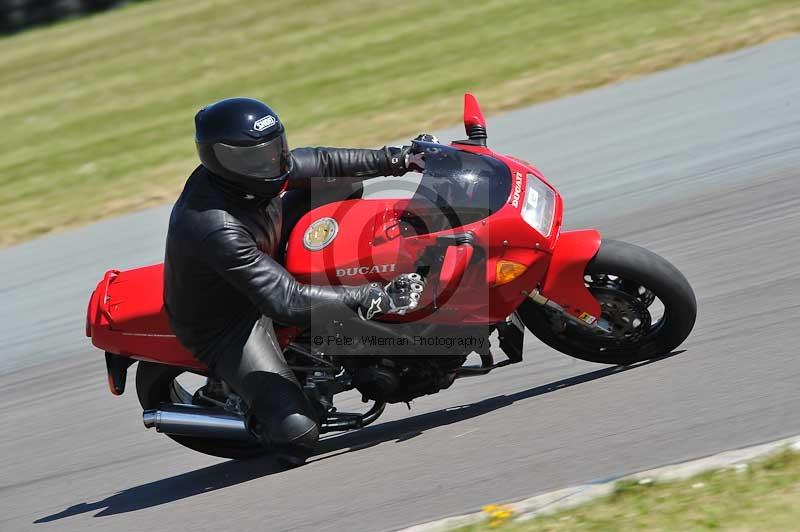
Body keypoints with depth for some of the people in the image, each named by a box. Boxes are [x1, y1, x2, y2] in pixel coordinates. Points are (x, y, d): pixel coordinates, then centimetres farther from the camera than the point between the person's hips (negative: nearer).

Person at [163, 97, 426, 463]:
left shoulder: (251, 175, -17)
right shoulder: (216, 230, -41)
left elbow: (319, 164, 1)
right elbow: (286, 303, -41)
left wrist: (392, 161, -3)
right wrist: (375, 299, -42)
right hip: (224, 325, -8)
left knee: (339, 190, 4)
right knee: (298, 434, -21)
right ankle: (260, 418, 12)